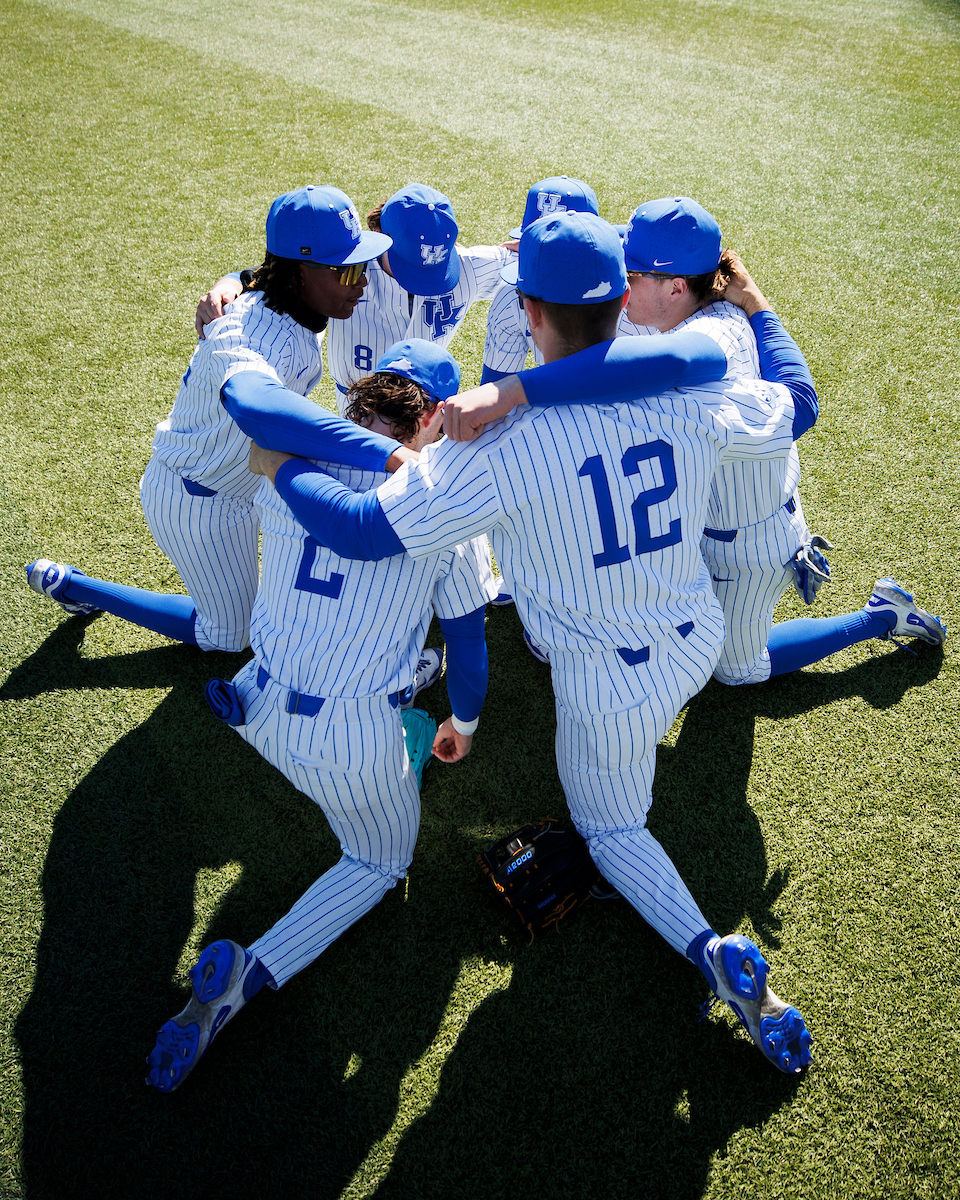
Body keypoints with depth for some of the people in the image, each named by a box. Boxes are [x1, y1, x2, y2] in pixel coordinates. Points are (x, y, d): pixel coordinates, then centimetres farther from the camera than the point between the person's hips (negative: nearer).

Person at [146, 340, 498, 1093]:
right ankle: (250, 974, 2)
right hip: (351, 745, -5)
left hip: (261, 712, 5)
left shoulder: (289, 464, -8)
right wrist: (464, 725, 15)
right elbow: (467, 638, -2)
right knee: (381, 864, 21)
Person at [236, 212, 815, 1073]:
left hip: (610, 687, -5)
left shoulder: (504, 440, -29)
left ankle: (710, 948, 1)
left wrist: (281, 466, -9)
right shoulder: (689, 397, -15)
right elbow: (791, 410, 6)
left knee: (611, 827, 21)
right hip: (700, 642, 5)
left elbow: (364, 532, -27)